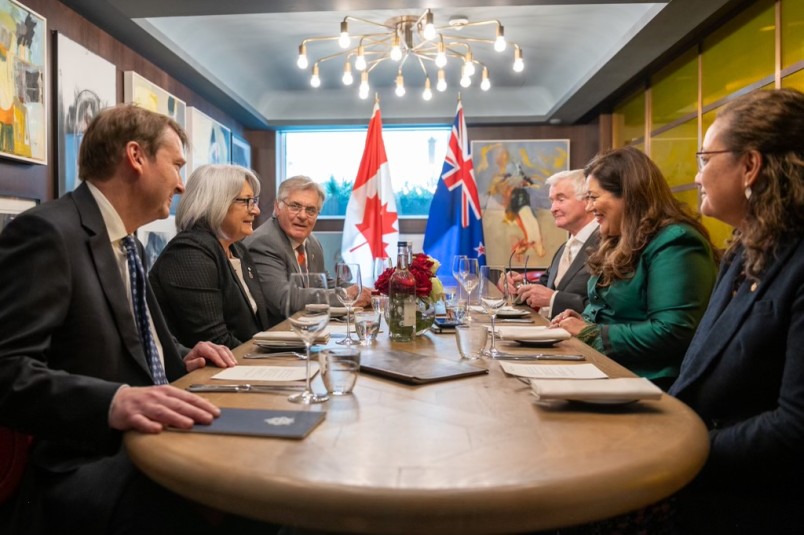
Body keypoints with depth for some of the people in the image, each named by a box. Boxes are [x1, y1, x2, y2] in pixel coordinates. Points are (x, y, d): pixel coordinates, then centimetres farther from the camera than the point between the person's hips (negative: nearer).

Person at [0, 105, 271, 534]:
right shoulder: (47, 231, -13)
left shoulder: (128, 243, 16)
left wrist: (181, 360, 6)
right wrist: (113, 401, -36)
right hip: (86, 467, -9)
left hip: (150, 440, 9)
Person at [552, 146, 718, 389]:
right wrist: (582, 322, 1)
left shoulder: (674, 244, -14)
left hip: (646, 383, -8)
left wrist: (589, 333, -18)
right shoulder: (621, 243, 14)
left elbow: (672, 334, -24)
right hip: (603, 370, 8)